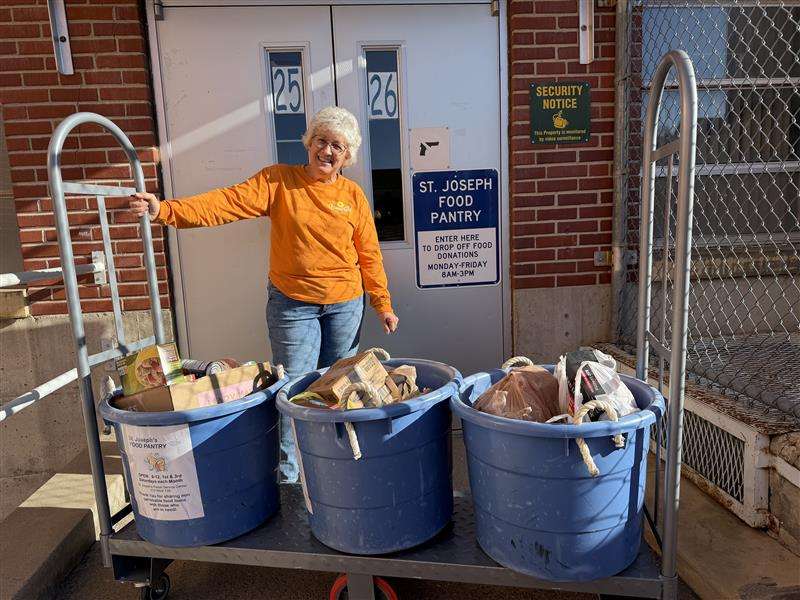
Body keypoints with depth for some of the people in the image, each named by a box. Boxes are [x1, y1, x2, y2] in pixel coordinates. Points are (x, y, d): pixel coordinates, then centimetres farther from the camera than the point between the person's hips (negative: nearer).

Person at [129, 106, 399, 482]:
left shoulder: (353, 195, 3)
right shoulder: (278, 180, -4)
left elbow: (369, 253, 6)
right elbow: (226, 203, -17)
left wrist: (382, 302, 5)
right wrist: (165, 210, -30)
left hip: (345, 305, 2)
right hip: (291, 304, -2)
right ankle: (288, 474, 17)